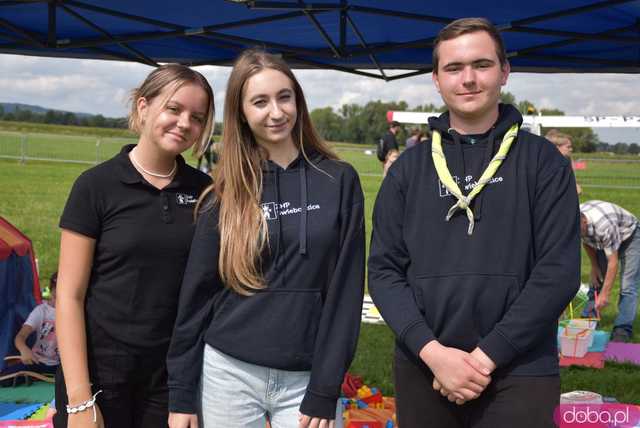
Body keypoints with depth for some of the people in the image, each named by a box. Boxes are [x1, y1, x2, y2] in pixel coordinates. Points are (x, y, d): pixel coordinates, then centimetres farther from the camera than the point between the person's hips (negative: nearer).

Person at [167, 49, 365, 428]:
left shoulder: (339, 181, -1)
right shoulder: (225, 195, 0)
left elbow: (346, 288, -4)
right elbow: (197, 294, 3)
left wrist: (325, 390, -7)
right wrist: (181, 394, 2)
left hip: (306, 378, -1)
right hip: (229, 373, 1)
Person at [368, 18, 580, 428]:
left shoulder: (543, 161, 0)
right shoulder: (408, 168, 6)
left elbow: (559, 270, -7)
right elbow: (384, 270, 2)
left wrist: (487, 355, -13)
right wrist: (432, 350, -12)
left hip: (520, 373, -2)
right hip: (423, 369, 2)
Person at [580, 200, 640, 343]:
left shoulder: (604, 225, -43)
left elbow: (613, 261, -35)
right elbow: (586, 241, 1)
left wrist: (605, 294, -34)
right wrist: (594, 267, 2)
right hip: (604, 241, 7)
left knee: (628, 286, -16)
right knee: (596, 281, 9)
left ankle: (622, 329, -18)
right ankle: (587, 320, 18)